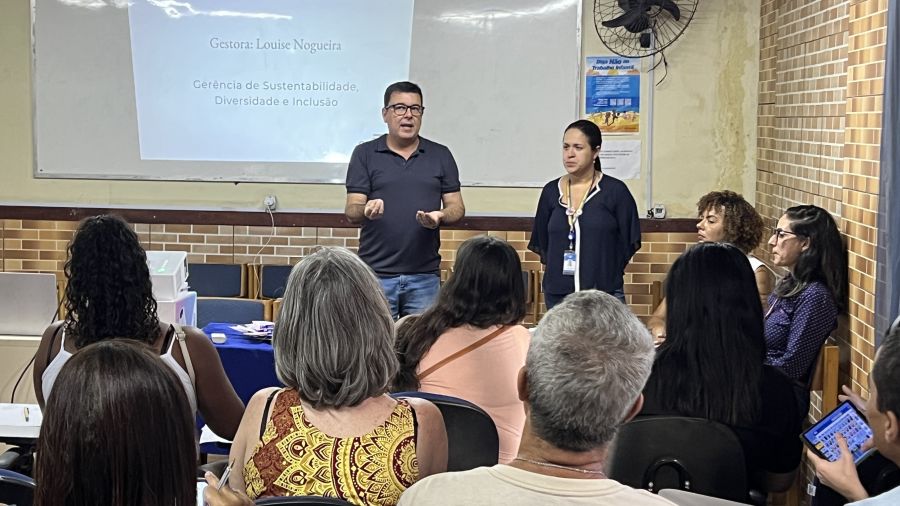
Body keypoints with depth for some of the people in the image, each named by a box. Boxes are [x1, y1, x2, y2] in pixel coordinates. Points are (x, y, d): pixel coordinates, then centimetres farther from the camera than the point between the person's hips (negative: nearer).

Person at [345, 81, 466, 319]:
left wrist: (440, 216, -13)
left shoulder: (441, 155, 9)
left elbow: (457, 207, 9)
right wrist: (366, 210, -24)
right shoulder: (365, 154, 4)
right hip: (376, 274, -1)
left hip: (424, 276, 2)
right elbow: (351, 210, -1)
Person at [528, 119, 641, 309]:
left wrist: (605, 272, 7)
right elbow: (541, 242, 15)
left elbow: (628, 242, 3)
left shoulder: (615, 191, -3)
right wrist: (556, 268, 10)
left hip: (604, 294, -3)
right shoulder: (551, 191, 6)